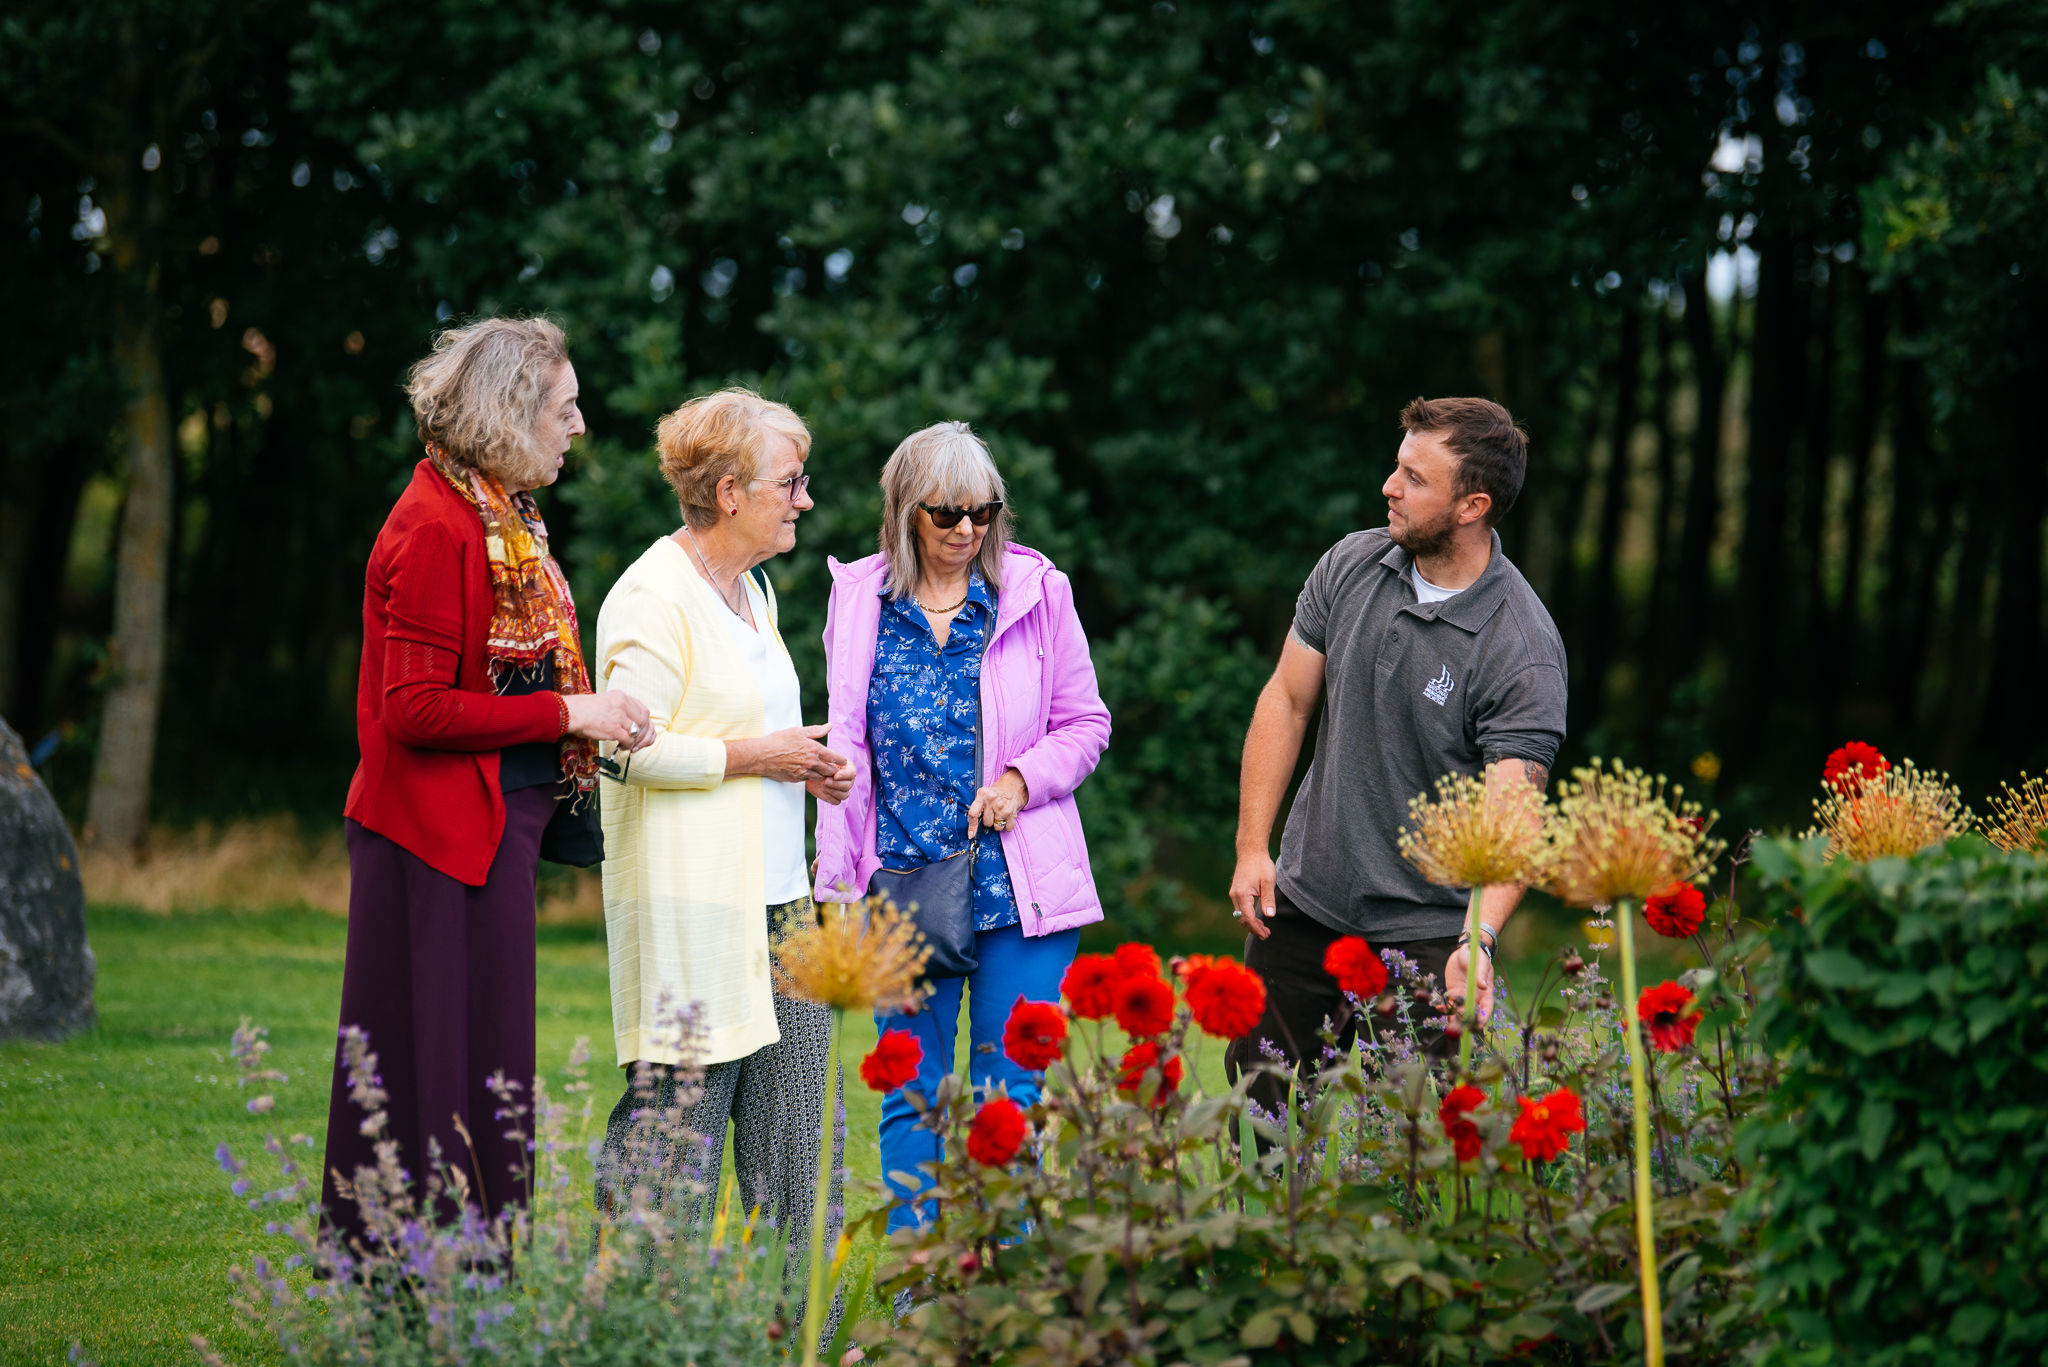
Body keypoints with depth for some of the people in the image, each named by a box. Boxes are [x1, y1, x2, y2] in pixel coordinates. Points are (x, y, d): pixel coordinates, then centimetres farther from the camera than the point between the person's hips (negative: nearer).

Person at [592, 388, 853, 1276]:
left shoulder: (750, 592, 18)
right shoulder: (653, 596, -12)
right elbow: (630, 747, -19)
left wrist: (807, 766, 10)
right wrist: (757, 755, -13)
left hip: (775, 900, 9)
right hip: (690, 908, -9)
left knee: (799, 1119, 6)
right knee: (679, 1112, -7)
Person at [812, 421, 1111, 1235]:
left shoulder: (1034, 591, 2)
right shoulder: (860, 598, 6)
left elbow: (1085, 723, 8)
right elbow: (846, 746, 10)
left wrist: (1021, 779, -10)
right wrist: (839, 873, 5)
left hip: (1019, 888, -1)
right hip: (903, 884, 1)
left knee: (1010, 1095, 1)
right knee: (912, 1097, 4)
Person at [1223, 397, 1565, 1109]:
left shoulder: (1523, 650, -19)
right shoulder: (1351, 564, -3)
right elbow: (1286, 701, 6)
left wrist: (1480, 938, -41)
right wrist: (1252, 848, 1)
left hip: (1426, 935, -5)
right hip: (1303, 902, 5)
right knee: (1258, 1099, 11)